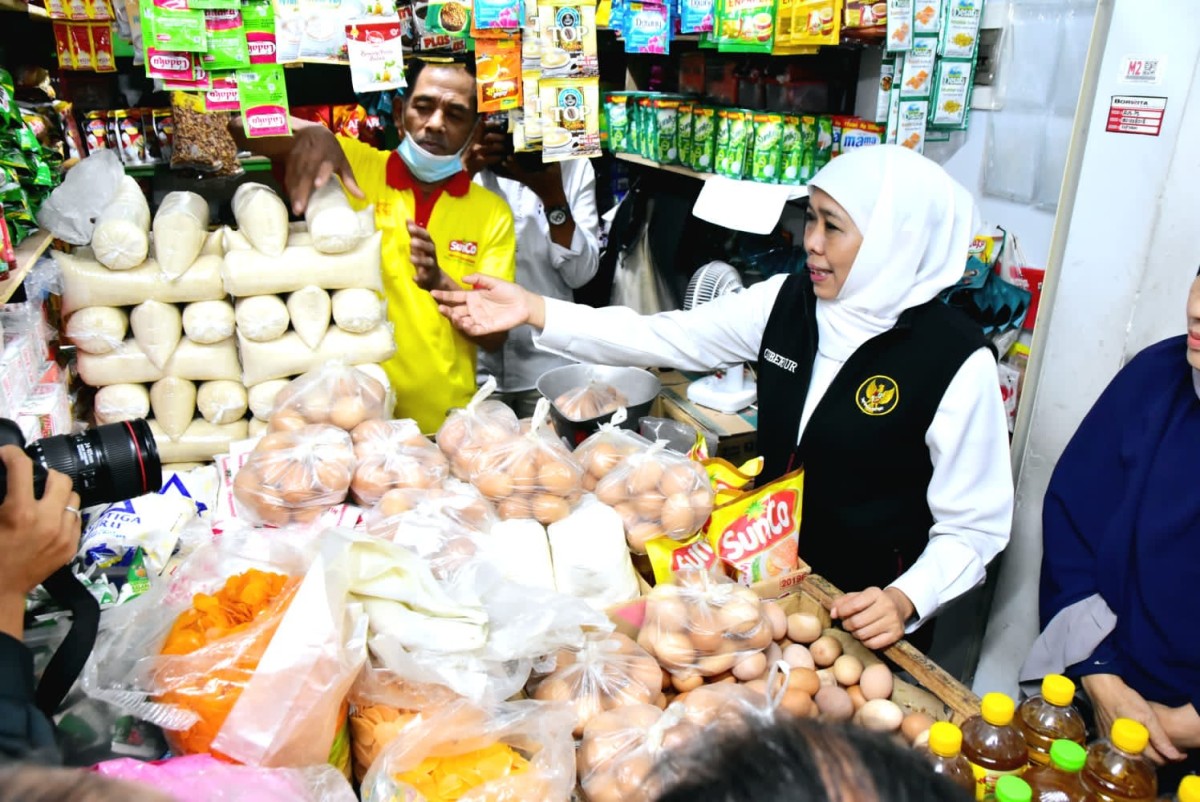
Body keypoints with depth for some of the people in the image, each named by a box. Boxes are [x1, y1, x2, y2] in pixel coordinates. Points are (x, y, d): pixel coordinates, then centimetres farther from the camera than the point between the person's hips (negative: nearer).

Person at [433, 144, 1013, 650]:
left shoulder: (956, 362, -21)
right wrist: (532, 309, -16)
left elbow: (975, 527, -14)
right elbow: (662, 336, -9)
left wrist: (906, 601, -30)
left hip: (864, 619, -5)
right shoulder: (786, 302, -7)